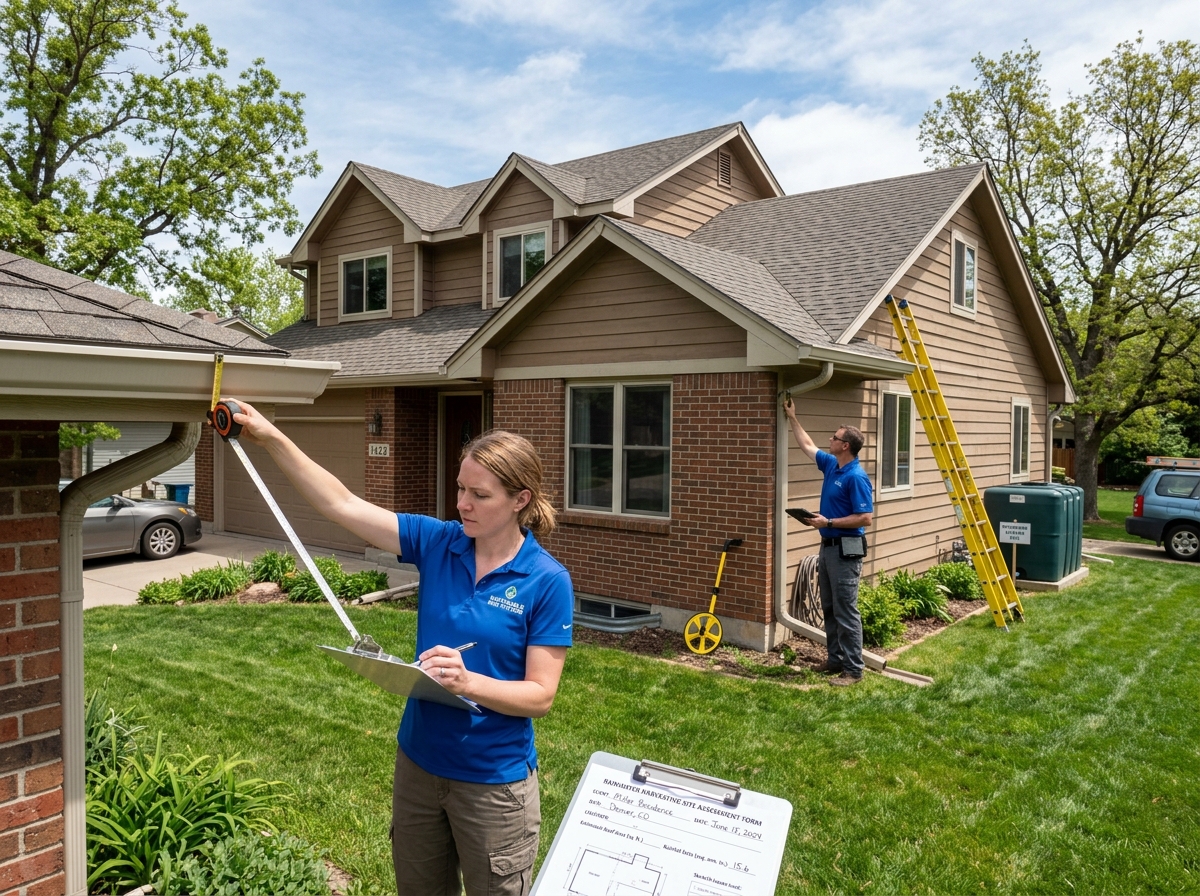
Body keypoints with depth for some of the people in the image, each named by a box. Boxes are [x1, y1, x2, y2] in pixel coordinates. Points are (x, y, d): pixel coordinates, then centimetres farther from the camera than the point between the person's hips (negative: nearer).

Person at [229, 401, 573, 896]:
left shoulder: (547, 580, -17)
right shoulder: (437, 543, -6)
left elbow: (540, 696, -16)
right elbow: (343, 505, -8)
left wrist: (468, 681, -32)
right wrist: (272, 438, -14)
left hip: (493, 780, -4)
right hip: (418, 762, 5)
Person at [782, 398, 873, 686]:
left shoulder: (856, 477, -18)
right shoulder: (831, 465, 9)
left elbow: (864, 518, -20)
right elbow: (807, 445, 25)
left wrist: (828, 522, -20)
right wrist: (792, 418, 26)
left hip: (846, 550, -10)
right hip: (828, 546, 10)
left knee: (845, 612, -5)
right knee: (829, 609, 15)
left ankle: (853, 670, 1)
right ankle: (836, 659, 25)